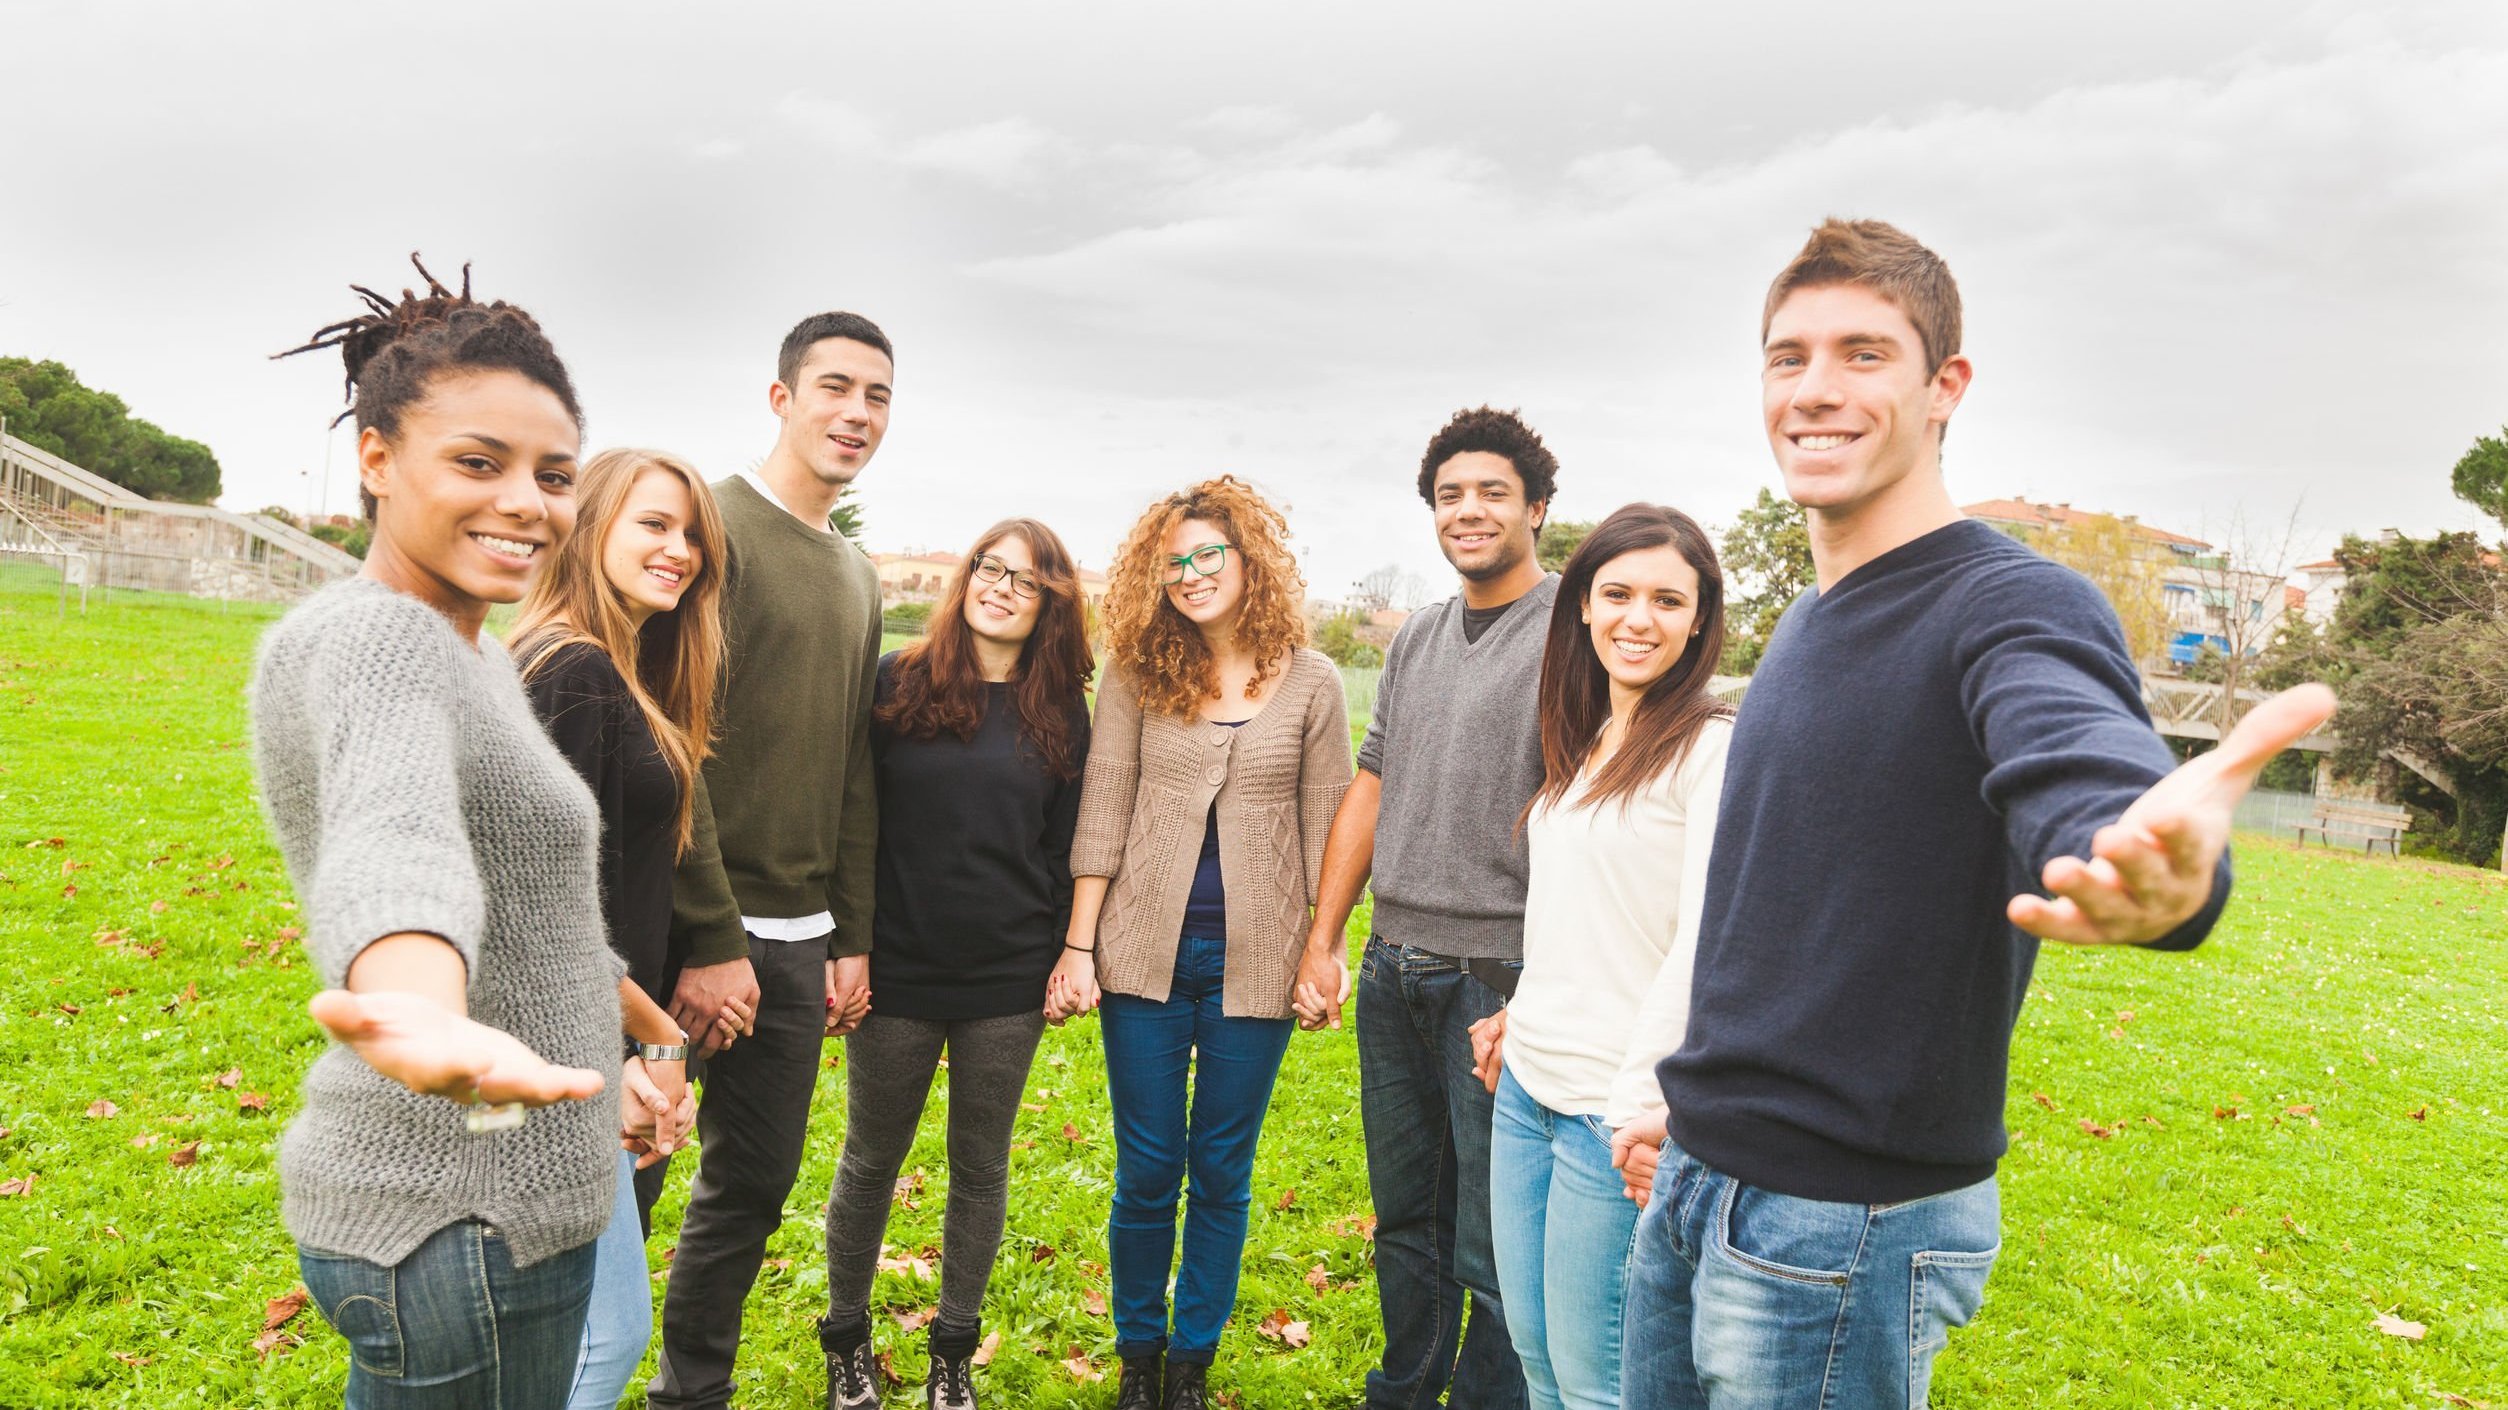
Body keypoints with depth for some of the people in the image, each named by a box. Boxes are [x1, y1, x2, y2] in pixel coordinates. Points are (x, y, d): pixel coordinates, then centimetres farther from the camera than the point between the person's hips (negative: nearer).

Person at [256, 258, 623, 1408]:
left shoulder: (463, 652, 11)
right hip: (459, 1224, -10)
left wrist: (636, 1033, 30)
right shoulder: (370, 638, -20)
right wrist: (424, 1013, -62)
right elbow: (394, 838, -43)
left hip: (486, 1188, 10)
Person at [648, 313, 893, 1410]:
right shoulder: (714, 528, -9)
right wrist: (710, 941, -18)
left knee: (752, 1188, 15)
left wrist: (851, 938, 14)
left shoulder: (859, 578, 15)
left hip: (797, 939, 7)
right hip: (690, 929, -7)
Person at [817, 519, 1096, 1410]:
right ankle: (848, 1338, 34)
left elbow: (1066, 844, 7)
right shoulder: (896, 683, -3)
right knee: (871, 1160, 12)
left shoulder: (1060, 709, 3)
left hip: (1009, 981, 1)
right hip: (898, 970, -1)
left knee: (981, 1166, 12)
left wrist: (1068, 954, 3)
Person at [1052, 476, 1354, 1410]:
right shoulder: (1136, 674, 1)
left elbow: (1327, 826, 4)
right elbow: (1101, 814, 0)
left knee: (1222, 1174, 10)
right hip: (1147, 953, 0)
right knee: (1146, 1172, 8)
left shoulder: (1311, 684, 0)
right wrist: (1078, 947, -2)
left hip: (1254, 964, 0)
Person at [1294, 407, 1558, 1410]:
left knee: (1491, 1250, 2)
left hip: (1500, 976, -6)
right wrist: (1322, 939, 10)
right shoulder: (1415, 640, 13)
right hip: (1393, 969, 7)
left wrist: (1529, 998, -19)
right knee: (1403, 1214, 19)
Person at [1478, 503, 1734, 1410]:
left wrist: (1640, 1108, -19)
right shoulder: (1582, 743, 11)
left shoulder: (1713, 749, -13)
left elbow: (1704, 947, -18)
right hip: (1526, 1086, 8)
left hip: (1613, 1108, -7)